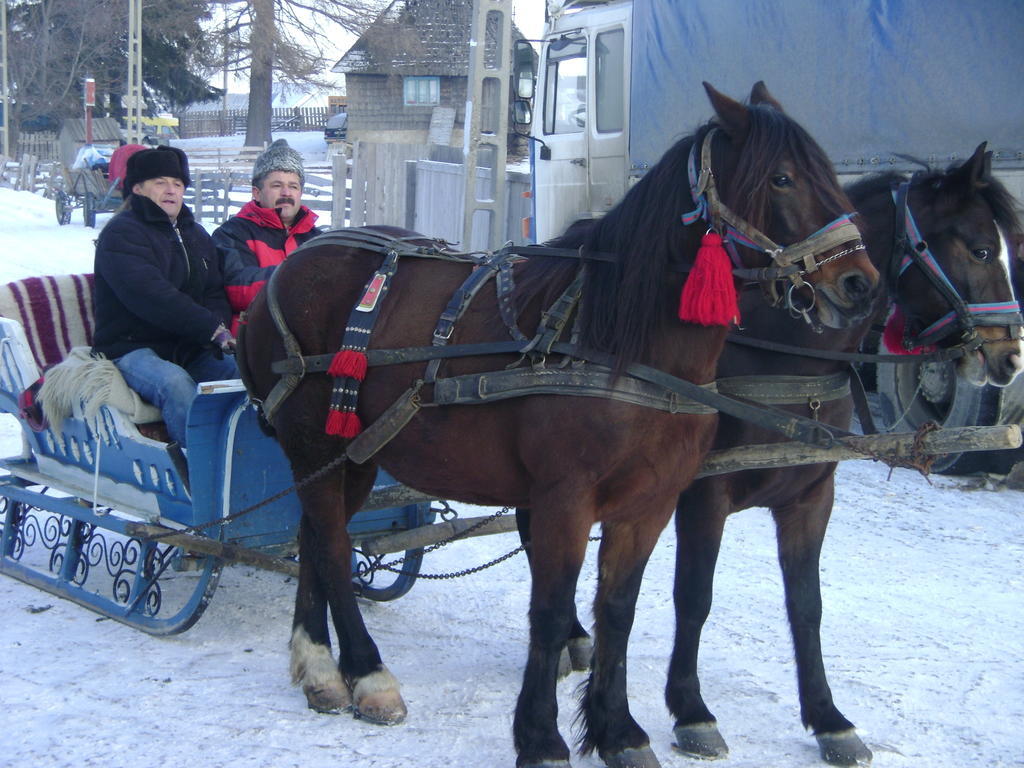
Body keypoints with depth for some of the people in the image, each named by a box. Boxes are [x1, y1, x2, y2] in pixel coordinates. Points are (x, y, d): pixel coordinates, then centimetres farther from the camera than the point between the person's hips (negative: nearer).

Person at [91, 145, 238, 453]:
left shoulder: (196, 235, 20)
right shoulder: (120, 234, -5)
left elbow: (215, 292, 13)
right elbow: (150, 297, -19)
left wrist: (220, 330, -12)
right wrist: (212, 330, -23)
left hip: (191, 350, 6)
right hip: (132, 348, -6)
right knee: (174, 382, -36)